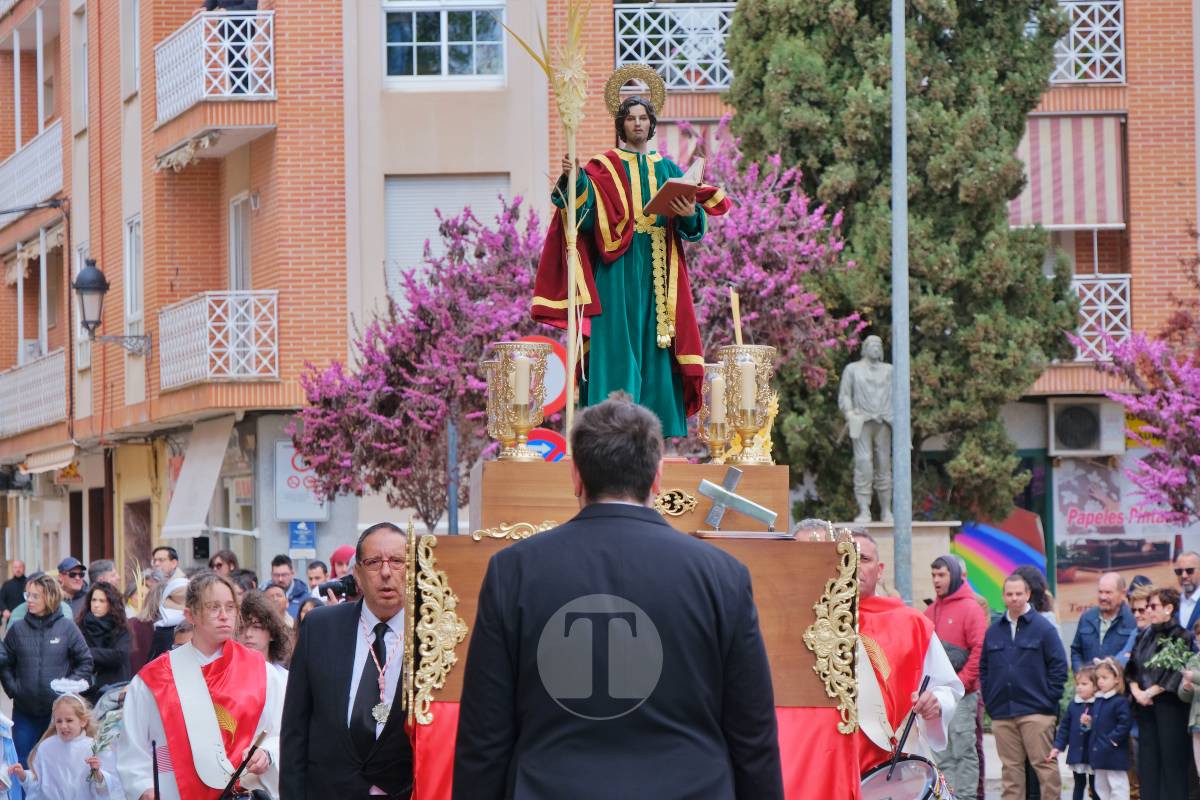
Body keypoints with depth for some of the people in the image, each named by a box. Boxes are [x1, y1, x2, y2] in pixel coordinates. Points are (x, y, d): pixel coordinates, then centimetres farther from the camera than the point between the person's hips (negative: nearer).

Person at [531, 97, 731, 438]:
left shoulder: (668, 169, 15)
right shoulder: (605, 167, 5)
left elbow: (691, 228, 7)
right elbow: (586, 210, -13)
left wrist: (690, 214, -16)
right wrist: (575, 181, -31)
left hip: (658, 270, 3)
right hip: (619, 272, -3)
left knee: (655, 343, 1)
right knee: (619, 343, -8)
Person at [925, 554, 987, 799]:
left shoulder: (969, 608, -5)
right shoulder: (931, 611, 14)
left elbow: (980, 649, -11)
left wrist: (962, 681, -13)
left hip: (961, 694, -6)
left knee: (963, 750, -5)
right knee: (941, 755, 8)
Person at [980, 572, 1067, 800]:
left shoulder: (1043, 627, -1)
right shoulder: (993, 631, 13)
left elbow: (1059, 666, -2)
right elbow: (983, 668, 18)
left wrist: (1048, 698, -6)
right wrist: (989, 700, 8)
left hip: (1036, 712, -4)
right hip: (1002, 713, 4)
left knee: (1044, 764, -6)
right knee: (1010, 769, 5)